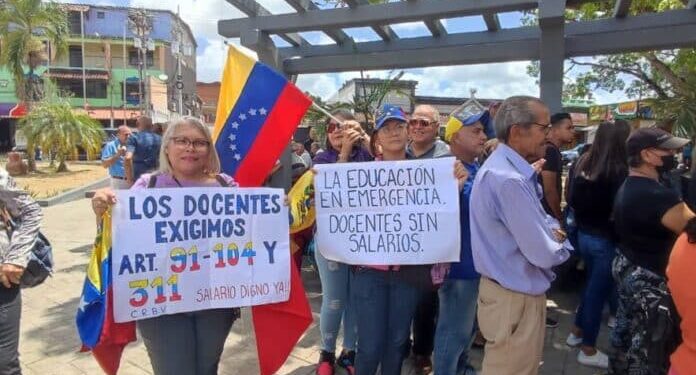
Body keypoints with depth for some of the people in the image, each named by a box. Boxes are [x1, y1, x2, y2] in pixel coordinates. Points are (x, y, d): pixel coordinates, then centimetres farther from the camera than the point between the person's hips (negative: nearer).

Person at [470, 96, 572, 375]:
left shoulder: (504, 167, 7)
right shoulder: (509, 180, -28)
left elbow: (532, 222, 16)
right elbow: (544, 255, -28)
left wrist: (551, 229, -6)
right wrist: (561, 244, -6)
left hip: (508, 290, 10)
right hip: (516, 299, -10)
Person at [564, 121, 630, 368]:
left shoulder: (583, 163, 1)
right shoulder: (619, 170, -20)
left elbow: (573, 201, 10)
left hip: (584, 235, 7)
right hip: (606, 240, -7)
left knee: (593, 286, 24)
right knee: (598, 291, 6)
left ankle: (577, 332, 37)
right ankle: (588, 350, 20)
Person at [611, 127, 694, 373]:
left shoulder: (627, 187, 6)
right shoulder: (657, 194, -27)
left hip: (624, 266, 10)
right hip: (649, 277, -10)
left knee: (625, 326, 22)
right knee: (649, 342, 4)